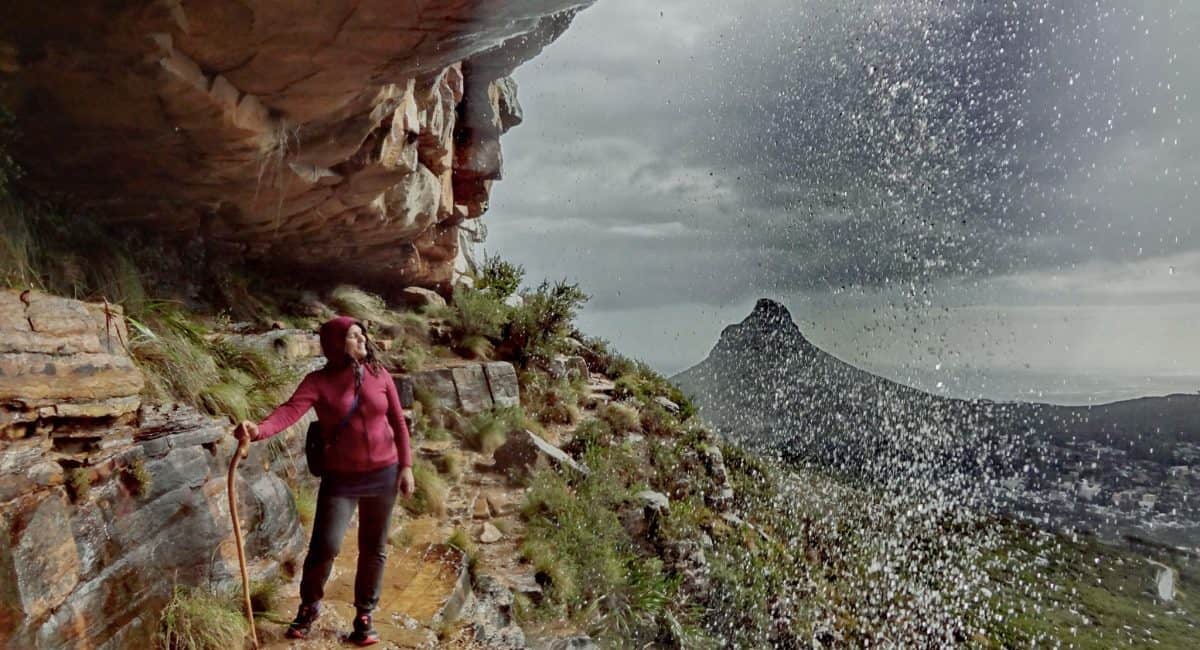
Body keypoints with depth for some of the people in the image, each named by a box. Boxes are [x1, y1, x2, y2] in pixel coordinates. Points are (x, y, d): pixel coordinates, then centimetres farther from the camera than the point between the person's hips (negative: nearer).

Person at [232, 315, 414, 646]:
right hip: (341, 478, -2)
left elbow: (398, 422, 4)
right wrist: (259, 430, -47)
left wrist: (405, 465, 1)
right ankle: (309, 607, 20)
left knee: (374, 549, 10)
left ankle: (364, 615, 30)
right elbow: (290, 410, -27)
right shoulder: (318, 381, -10)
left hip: (383, 474, 2)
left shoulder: (379, 375, -2)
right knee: (325, 546, -9)